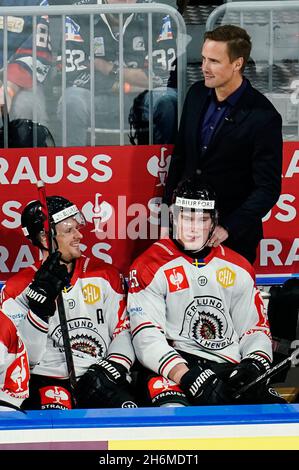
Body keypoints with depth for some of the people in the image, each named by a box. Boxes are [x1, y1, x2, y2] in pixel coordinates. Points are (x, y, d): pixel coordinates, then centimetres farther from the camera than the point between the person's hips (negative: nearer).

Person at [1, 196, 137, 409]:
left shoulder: (105, 275, 14)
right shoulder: (18, 287, 5)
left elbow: (123, 330, 12)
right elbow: (26, 356, -4)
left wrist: (114, 366, -8)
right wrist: (41, 305, -17)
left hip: (100, 380, 2)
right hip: (48, 381, -2)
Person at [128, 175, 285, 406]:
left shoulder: (238, 268, 17)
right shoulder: (150, 266, 3)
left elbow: (256, 327, 20)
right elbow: (146, 336, -7)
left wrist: (254, 364, -4)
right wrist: (185, 375, -22)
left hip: (229, 368, 4)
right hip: (171, 367, -4)